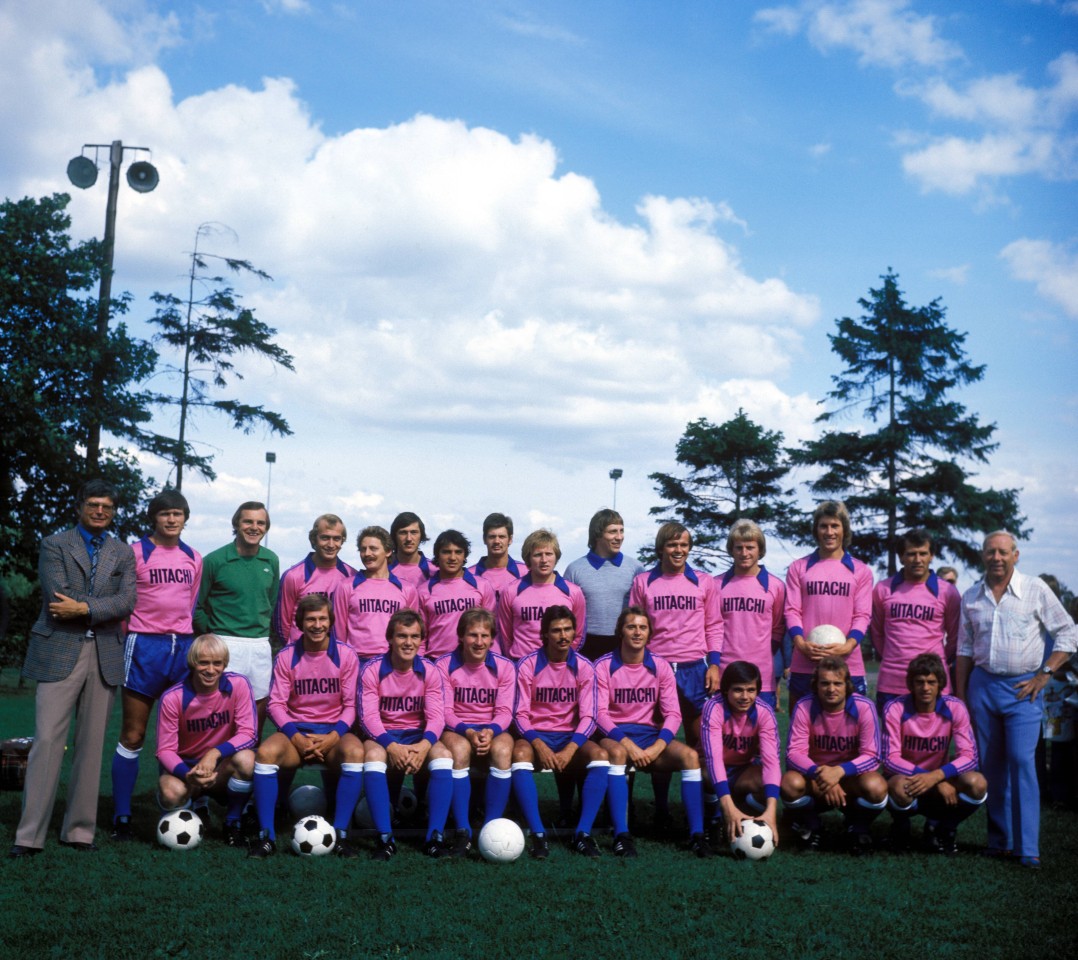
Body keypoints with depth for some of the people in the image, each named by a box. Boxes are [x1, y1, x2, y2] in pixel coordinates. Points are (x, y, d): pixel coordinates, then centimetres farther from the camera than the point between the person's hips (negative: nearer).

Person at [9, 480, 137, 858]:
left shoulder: (123, 553, 14)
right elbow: (57, 595, -9)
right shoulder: (55, 544, 6)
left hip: (104, 656, 3)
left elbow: (127, 601, -1)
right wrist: (106, 607, -7)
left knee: (92, 744, 5)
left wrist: (82, 607, -12)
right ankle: (29, 835, -3)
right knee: (47, 741, -7)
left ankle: (79, 830, 13)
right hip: (59, 653, -3)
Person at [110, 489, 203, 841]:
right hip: (145, 644, -4)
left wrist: (194, 642, 14)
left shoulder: (194, 559, 13)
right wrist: (129, 637, -5)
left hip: (184, 646, 4)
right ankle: (121, 817, 6)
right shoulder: (136, 553, -1)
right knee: (133, 735, -1)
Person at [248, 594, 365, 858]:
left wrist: (334, 736, -18)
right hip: (295, 730, 1)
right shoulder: (286, 657, 1)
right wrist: (296, 737, -17)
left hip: (334, 731, -1)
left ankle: (340, 834, -26)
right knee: (265, 752, -31)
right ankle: (266, 836, -22)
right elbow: (276, 703, -2)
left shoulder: (346, 655, -1)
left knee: (355, 752, -34)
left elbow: (351, 704, -2)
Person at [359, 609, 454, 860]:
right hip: (383, 736, -1)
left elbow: (436, 716, -9)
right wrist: (391, 746, -31)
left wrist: (424, 745, -31)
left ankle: (435, 837, -28)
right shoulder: (373, 670, -6)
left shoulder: (430, 671, -1)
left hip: (418, 735, 2)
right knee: (373, 753, -35)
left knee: (444, 754, -28)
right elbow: (369, 716, -14)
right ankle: (385, 838, -33)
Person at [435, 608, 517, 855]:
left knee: (503, 749, -34)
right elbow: (445, 711, -8)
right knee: (459, 748, -36)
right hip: (457, 729, -1)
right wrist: (468, 732, -26)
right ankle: (463, 832, -32)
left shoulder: (504, 667, 0)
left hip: (494, 730, 1)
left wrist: (490, 732, -26)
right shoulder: (446, 665, -4)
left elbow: (504, 712, -5)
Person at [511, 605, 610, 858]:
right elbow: (521, 714, -6)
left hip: (571, 738, 2)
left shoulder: (583, 667, 0)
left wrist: (570, 750, -20)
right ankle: (538, 835, -36)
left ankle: (583, 833, -27)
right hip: (535, 736, -1)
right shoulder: (528, 665, -4)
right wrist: (539, 745, -23)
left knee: (601, 756, -29)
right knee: (520, 754, -36)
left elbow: (588, 716, -4)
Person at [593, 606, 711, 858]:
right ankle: (621, 835, -37)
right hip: (614, 735, -3)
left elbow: (673, 714, -1)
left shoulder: (660, 666, 3)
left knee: (690, 755, -23)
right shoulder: (604, 666, -4)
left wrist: (656, 748, -18)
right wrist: (628, 744, -23)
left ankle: (697, 835, -20)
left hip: (651, 734, 3)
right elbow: (600, 714, -10)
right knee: (617, 753, -37)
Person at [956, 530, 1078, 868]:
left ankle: (1028, 848, -9)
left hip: (1022, 688, -3)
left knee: (1022, 761, -11)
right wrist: (960, 696, 9)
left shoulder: (1035, 589, -2)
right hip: (983, 685, 4)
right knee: (991, 764, 7)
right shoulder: (971, 597, 8)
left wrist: (1044, 675, -5)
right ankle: (999, 840, 16)